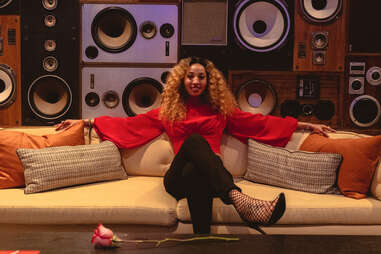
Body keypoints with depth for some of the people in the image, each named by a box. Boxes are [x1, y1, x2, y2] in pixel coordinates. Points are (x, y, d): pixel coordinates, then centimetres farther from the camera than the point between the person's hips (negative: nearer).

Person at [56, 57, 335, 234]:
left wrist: (306, 125, 17)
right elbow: (130, 124, 21)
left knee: (196, 174, -40)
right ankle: (240, 200, -57)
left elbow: (261, 122, 20)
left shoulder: (220, 110, 23)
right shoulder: (168, 111, 23)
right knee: (194, 140, -36)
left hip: (210, 176, 0)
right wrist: (87, 121, 17)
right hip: (178, 177, 0)